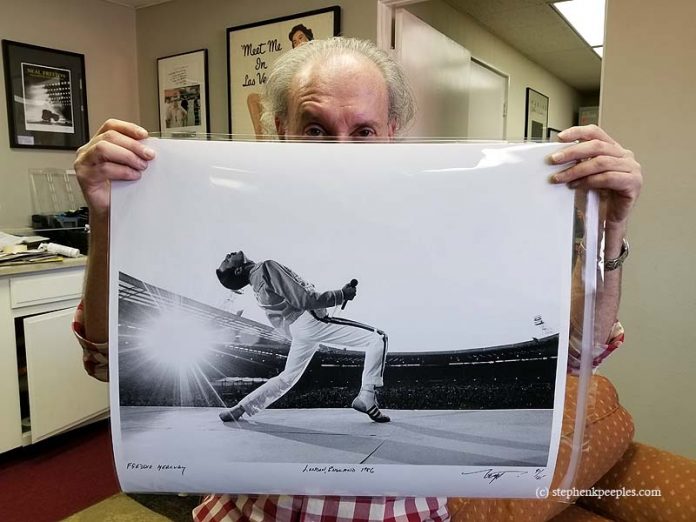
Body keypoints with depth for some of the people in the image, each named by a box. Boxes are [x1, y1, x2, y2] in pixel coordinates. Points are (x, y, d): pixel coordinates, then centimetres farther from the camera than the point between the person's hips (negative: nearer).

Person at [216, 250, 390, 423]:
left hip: (293, 329, 9)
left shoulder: (256, 285, 14)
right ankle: (366, 399, -10)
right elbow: (303, 300, -19)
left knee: (287, 378, 24)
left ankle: (239, 409, 24)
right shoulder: (267, 267, -13)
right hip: (310, 321, -8)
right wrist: (341, 295, -12)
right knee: (378, 338, -8)